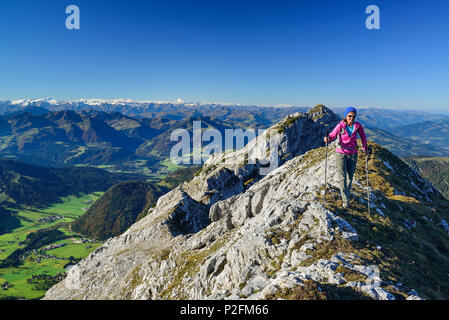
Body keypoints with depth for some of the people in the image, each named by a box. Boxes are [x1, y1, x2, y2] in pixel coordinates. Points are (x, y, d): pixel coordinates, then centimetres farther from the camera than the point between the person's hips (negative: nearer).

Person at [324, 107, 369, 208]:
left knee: (350, 177, 11)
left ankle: (346, 194, 33)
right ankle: (345, 200, -8)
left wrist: (365, 148, 7)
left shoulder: (357, 125, -3)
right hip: (341, 153, -3)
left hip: (352, 154, 3)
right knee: (342, 177, -10)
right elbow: (332, 135, -11)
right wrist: (327, 139, -33)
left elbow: (363, 136, 12)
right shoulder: (340, 126, -11)